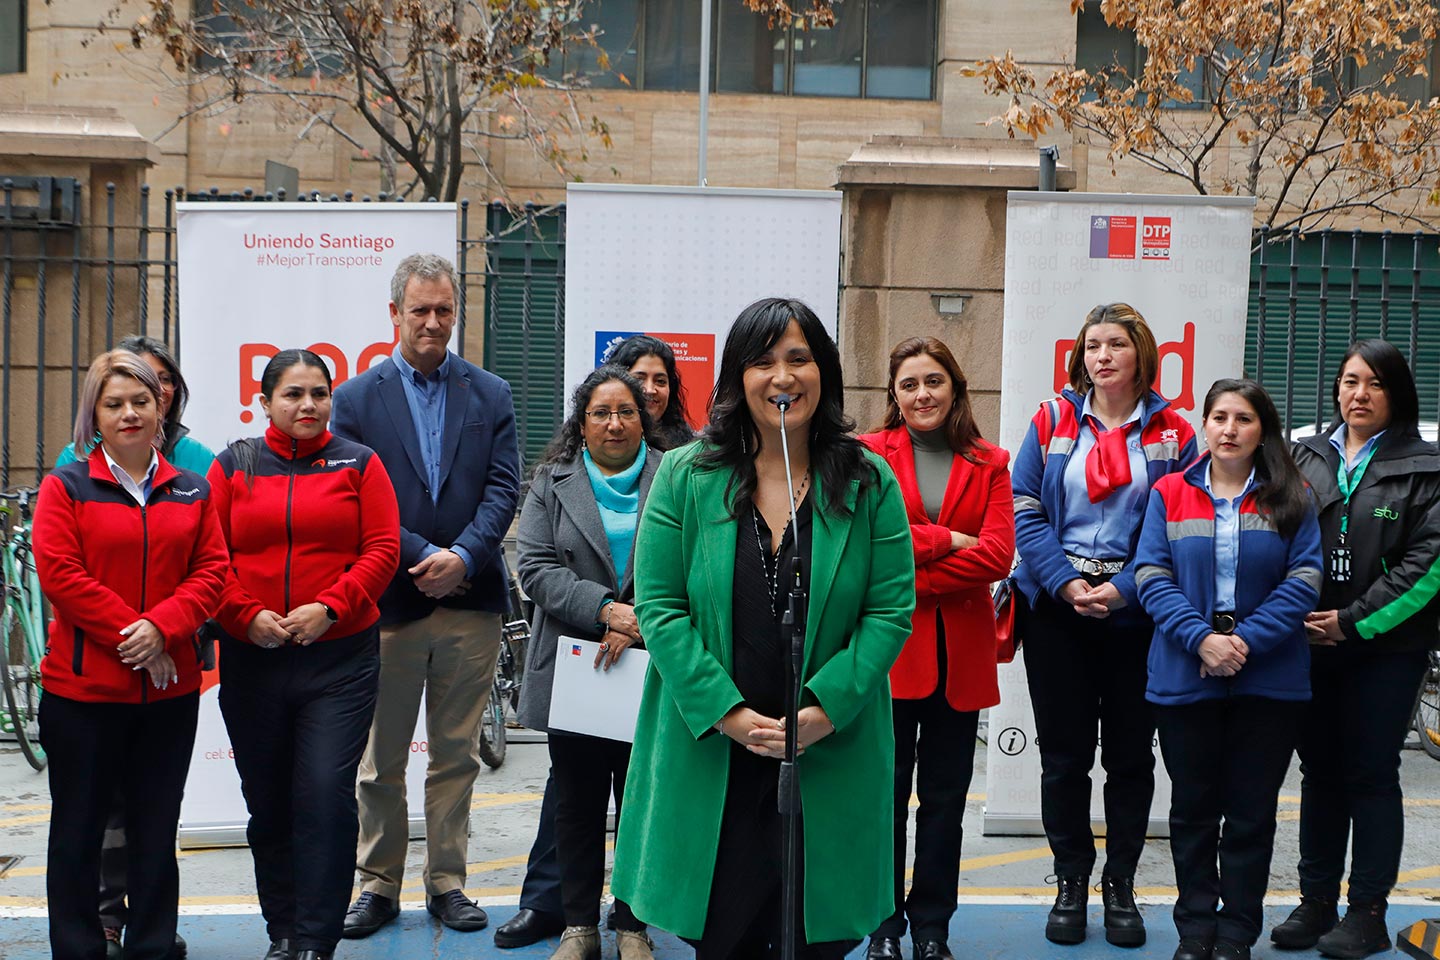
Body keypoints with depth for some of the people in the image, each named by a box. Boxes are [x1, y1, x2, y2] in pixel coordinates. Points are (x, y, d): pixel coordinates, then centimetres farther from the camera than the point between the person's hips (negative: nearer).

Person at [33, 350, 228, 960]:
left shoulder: (192, 491, 10)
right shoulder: (65, 487, 1)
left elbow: (211, 569, 2)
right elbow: (59, 573, -10)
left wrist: (161, 627, -14)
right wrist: (127, 634, -16)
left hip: (171, 687, 3)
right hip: (82, 686, -3)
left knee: (156, 830, 11)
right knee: (78, 829, 6)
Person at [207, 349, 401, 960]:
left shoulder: (358, 463, 6)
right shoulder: (233, 466, 8)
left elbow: (382, 548, -1)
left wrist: (330, 608, -13)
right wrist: (246, 615, -11)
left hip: (340, 659, -2)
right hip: (251, 660, 2)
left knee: (327, 796, -9)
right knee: (268, 805, 9)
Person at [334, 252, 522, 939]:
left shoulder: (490, 394, 8)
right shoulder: (356, 398, 3)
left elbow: (502, 488, 0)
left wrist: (462, 557, -15)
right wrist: (423, 560, -14)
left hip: (471, 603, 1)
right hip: (388, 600, -1)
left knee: (457, 755, 9)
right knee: (380, 762, 7)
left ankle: (447, 884, 20)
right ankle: (378, 887, 20)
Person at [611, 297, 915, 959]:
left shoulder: (868, 483, 1)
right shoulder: (686, 478, 0)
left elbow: (892, 608, -2)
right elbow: (659, 607, -4)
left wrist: (826, 708, -13)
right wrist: (724, 711, -13)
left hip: (831, 752, 0)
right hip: (709, 752, 0)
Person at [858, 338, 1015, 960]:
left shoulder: (989, 466, 8)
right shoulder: (870, 454, 3)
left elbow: (998, 555, -6)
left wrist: (908, 580, -13)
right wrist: (947, 540, -13)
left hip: (960, 651, 2)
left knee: (945, 797, 9)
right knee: (886, 792, 4)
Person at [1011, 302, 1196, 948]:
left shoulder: (1173, 433, 3)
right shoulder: (1052, 422, 4)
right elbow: (1025, 512, -1)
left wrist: (1124, 588, -14)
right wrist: (1065, 582, -13)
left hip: (1136, 614, 0)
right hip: (1057, 610, 1)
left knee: (1130, 754, 7)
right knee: (1063, 754, 6)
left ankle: (1120, 886, 20)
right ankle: (1071, 883, 19)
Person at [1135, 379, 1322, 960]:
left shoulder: (1291, 498, 1)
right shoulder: (1169, 494, 2)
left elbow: (1303, 580, -6)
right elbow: (1153, 577, -5)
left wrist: (1247, 640, -17)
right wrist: (1201, 638, -18)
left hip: (1268, 679, 0)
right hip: (1184, 678, 1)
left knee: (1252, 811, 7)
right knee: (1193, 807, 11)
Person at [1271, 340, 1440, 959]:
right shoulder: (1307, 459, 10)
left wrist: (1355, 620, -14)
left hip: (1385, 647, -4)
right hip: (1312, 645, 4)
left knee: (1371, 774, 1)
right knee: (1320, 770, 10)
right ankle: (1317, 902, 19)